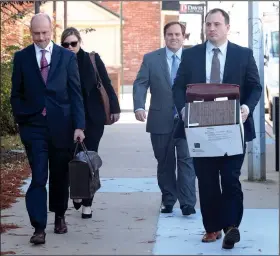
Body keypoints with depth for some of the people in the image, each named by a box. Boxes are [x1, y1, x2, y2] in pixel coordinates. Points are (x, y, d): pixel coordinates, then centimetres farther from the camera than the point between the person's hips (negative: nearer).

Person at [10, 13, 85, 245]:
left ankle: (59, 216, 31)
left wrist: (79, 126, -7)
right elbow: (16, 94, 9)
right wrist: (21, 119, -1)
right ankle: (39, 228, -9)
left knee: (60, 175, 12)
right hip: (34, 126, -1)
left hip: (61, 125, 1)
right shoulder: (21, 58, 4)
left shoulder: (67, 57, 2)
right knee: (38, 177, -8)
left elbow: (76, 94, 0)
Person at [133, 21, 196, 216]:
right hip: (161, 120, 1)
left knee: (186, 160, -8)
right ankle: (168, 200, 21)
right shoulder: (151, 59, 6)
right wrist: (139, 106, -18)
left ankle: (187, 203, -7)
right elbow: (140, 84, -1)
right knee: (165, 163, 9)